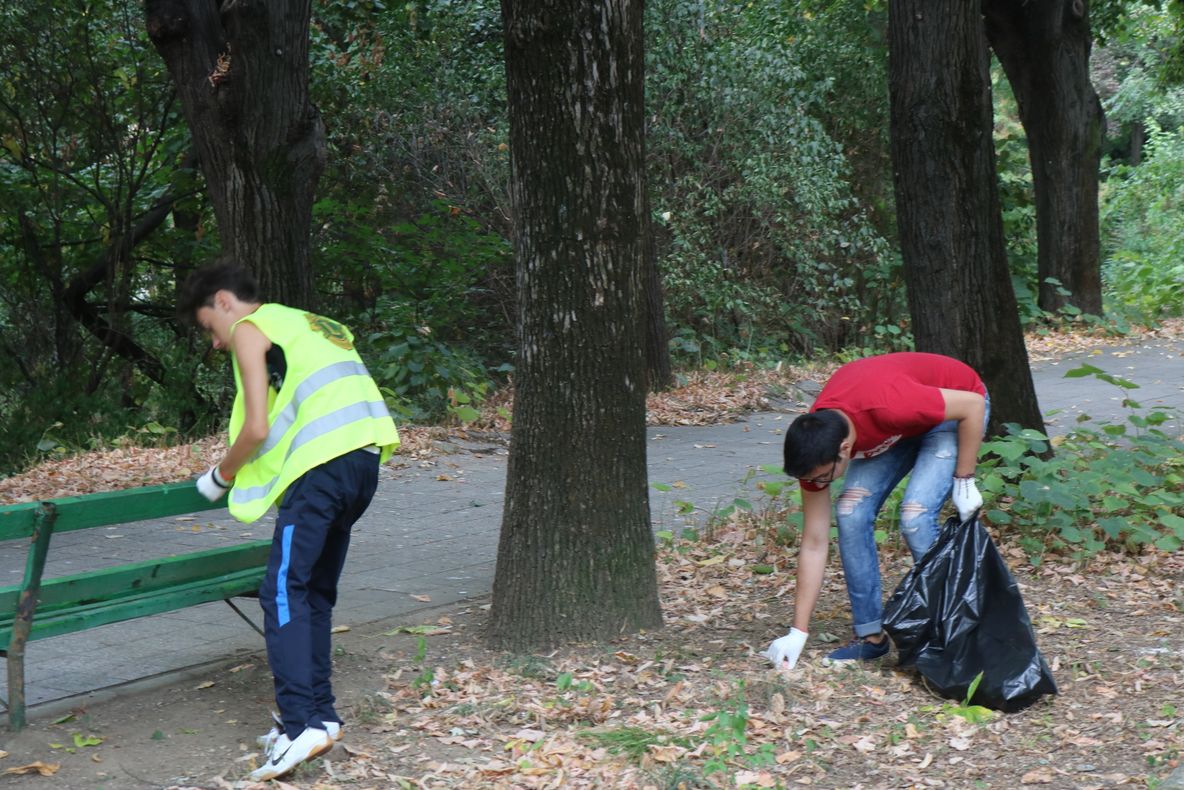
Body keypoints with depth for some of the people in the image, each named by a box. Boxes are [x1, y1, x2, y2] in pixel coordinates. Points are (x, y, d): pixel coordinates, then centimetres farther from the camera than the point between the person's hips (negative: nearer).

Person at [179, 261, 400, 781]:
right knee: (315, 594, 16)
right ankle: (318, 714, 18)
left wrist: (222, 474, 12)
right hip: (365, 459, 8)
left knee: (283, 592, -9)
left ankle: (303, 723, -18)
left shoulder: (249, 329, 4)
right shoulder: (305, 323, 29)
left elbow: (257, 428, -5)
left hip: (323, 464, -8)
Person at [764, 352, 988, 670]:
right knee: (851, 513, -13)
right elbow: (814, 544, -15)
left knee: (916, 516, -22)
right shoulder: (813, 444, -22)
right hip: (899, 429, 5)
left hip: (956, 408, -5)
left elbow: (973, 404, -27)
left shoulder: (889, 406, -42)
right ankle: (870, 634, -2)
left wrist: (964, 481, -22)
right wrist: (798, 634, -15)